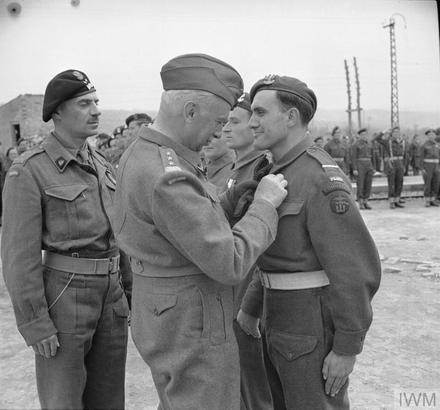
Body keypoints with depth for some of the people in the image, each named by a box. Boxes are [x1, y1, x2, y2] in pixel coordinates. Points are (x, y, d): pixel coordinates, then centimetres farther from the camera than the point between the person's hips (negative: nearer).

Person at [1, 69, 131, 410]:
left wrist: (131, 289, 13)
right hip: (63, 296, -6)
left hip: (111, 296, 6)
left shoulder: (100, 165, 10)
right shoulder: (29, 171, -11)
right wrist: (35, 324, -15)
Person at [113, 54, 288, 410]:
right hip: (191, 332, -9)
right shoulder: (167, 177, -28)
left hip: (165, 316, 10)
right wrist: (265, 204, -15)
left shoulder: (140, 157, 4)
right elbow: (229, 264, -27)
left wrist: (233, 199, 2)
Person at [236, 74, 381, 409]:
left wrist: (347, 348, -18)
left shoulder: (322, 178, -21)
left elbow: (356, 268, -21)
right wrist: (251, 306, 20)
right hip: (286, 317, 10)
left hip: (315, 327, -9)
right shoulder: (284, 173, 11)